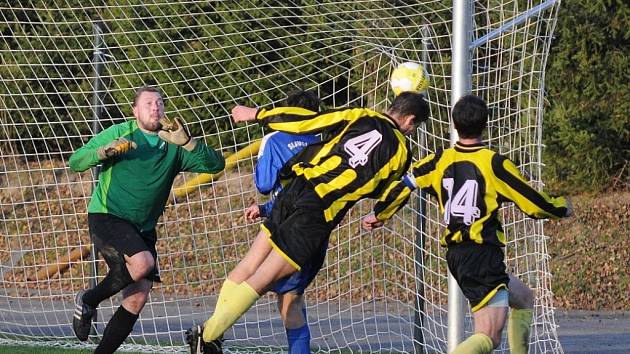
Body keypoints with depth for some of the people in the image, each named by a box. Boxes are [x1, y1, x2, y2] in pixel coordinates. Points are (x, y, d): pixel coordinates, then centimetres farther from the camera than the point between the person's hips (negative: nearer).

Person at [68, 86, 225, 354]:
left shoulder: (173, 147, 6)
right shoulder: (119, 133, -2)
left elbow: (216, 164, -4)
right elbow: (75, 162, -3)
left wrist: (186, 142, -18)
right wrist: (105, 151, -22)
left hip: (143, 229, 5)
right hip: (106, 218, -5)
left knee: (137, 298, -3)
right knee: (143, 263, -30)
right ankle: (89, 301, -7)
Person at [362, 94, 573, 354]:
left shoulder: (440, 161, 4)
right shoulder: (494, 163, -10)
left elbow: (402, 185, 5)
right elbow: (535, 205, -6)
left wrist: (379, 215, 23)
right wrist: (563, 207, 15)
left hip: (455, 253, 7)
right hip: (483, 254, -7)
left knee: (524, 298, 27)